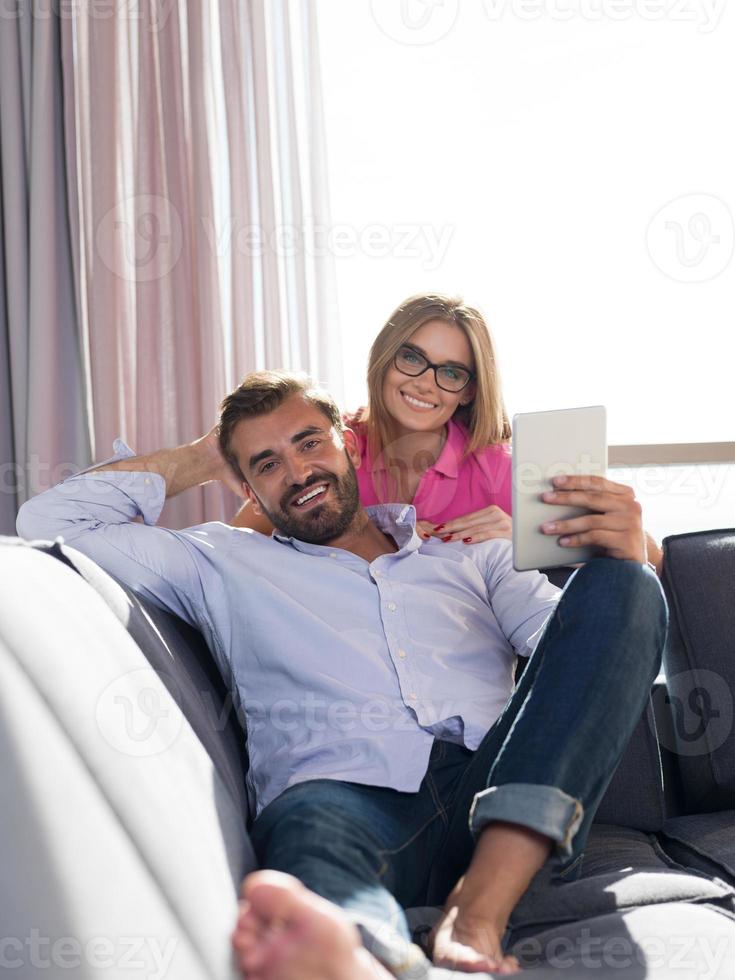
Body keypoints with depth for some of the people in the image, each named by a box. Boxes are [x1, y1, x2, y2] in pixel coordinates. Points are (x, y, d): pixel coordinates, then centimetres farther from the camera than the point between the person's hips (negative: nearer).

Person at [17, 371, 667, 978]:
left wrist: (624, 560, -6)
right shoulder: (226, 563, 27)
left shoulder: (476, 557, 28)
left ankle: (477, 916, -35)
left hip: (501, 804, 3)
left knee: (621, 586, -19)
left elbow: (582, 647, 16)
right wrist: (199, 460, 30)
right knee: (308, 819, -38)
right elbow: (51, 519, 25)